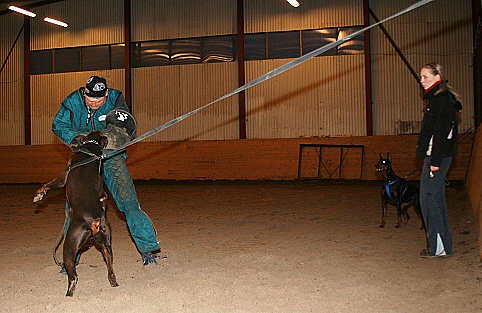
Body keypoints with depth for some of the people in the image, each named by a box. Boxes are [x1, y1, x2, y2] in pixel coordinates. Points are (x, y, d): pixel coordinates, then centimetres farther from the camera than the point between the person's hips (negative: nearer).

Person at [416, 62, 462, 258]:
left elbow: (442, 133, -20)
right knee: (436, 199, 13)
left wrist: (436, 161, -22)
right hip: (434, 157, 11)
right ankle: (442, 245, 20)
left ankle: (439, 247, -2)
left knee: (429, 199, -7)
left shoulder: (442, 101, -14)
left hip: (437, 157, -11)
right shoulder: (437, 99, 18)